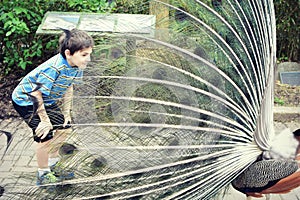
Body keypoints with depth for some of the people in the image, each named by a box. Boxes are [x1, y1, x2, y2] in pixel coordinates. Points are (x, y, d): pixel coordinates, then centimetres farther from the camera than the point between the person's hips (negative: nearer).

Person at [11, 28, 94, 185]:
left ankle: (52, 164, 33)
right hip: (26, 100, -8)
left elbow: (68, 87, 4)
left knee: (65, 128, 10)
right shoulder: (53, 68, -38)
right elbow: (36, 93, -30)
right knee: (46, 136, -14)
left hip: (47, 100, 8)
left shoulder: (76, 66, -13)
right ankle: (43, 175, 9)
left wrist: (66, 112, 2)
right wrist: (45, 120, -22)